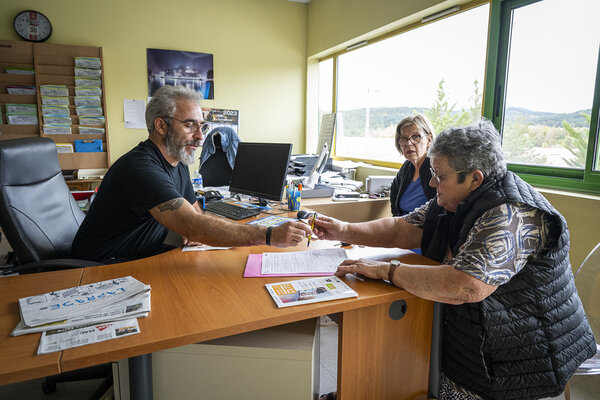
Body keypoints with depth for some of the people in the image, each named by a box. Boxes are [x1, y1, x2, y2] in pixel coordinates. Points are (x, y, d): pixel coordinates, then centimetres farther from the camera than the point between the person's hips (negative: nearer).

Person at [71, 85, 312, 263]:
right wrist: (269, 236, -39)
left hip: (143, 259, 8)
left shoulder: (178, 164, 5)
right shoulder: (141, 168, -26)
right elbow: (193, 227, -36)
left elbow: (195, 213, 15)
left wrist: (196, 231, -11)